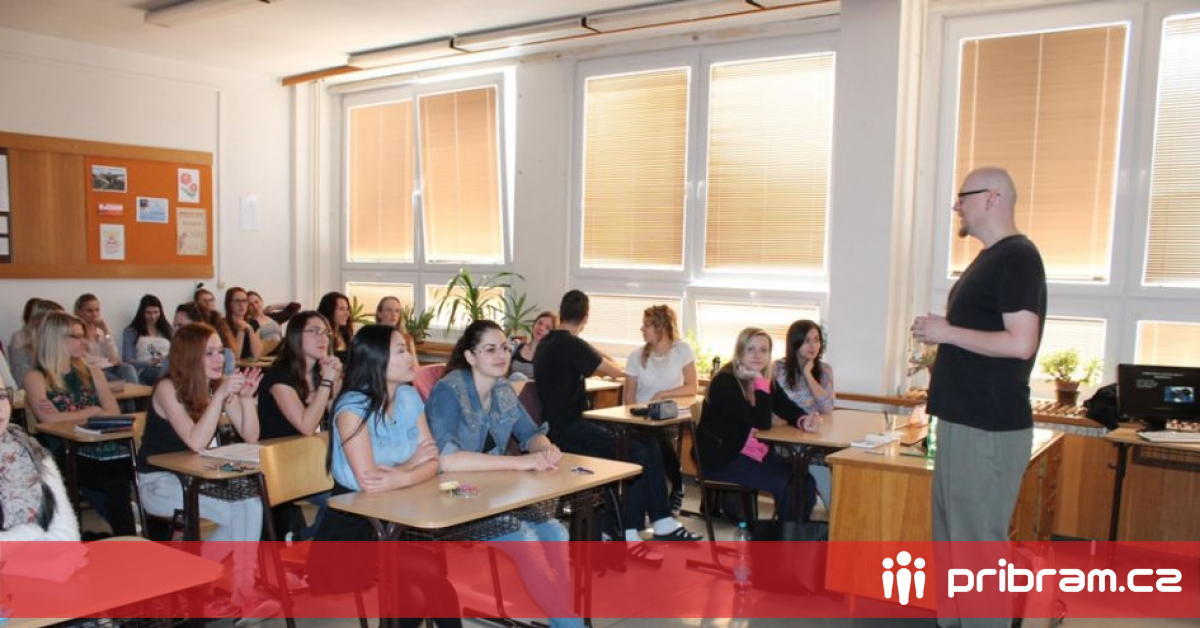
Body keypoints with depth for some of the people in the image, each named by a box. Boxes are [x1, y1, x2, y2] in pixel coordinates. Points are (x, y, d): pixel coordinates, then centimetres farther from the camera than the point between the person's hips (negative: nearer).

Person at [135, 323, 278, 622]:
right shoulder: (168, 388, -17)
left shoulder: (220, 384, -2)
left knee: (251, 503, -22)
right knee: (238, 513, -24)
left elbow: (250, 437, -5)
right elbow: (196, 442, -29)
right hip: (159, 483, -5)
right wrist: (221, 395, -33)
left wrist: (246, 397, -20)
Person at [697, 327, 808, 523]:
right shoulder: (724, 382, -21)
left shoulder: (762, 379, 5)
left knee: (803, 479, -7)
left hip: (756, 451, 8)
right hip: (720, 458, -8)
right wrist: (759, 382, -28)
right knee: (785, 484, -19)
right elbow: (762, 422, -27)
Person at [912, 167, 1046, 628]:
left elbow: (1020, 343, -23)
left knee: (979, 542, -3)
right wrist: (940, 336, 8)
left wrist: (947, 332, -15)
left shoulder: (1016, 257, -14)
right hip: (963, 420, 10)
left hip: (990, 428, -10)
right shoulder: (990, 259, 16)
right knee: (952, 537, 17)